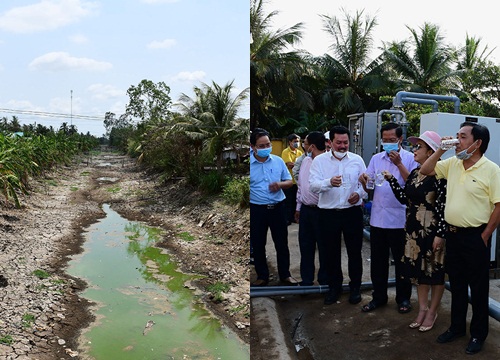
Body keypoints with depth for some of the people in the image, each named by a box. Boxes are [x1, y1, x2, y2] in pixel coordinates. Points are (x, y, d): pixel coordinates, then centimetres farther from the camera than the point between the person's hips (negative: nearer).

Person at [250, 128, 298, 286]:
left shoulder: (278, 161, 2)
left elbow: (289, 181, 9)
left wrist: (280, 184, -12)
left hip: (278, 207, 2)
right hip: (256, 209, -2)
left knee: (282, 243, 12)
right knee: (258, 245, 10)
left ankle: (285, 274, 29)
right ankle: (262, 276, 27)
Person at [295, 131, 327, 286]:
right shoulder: (305, 161, 9)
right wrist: (298, 207, 18)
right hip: (305, 209, 8)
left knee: (323, 248, 7)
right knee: (305, 246, 15)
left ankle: (324, 280, 24)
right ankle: (306, 279, 29)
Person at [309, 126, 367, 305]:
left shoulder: (357, 159, 4)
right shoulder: (320, 160, -2)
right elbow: (313, 185, -14)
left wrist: (359, 193, -15)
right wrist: (329, 182, -33)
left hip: (352, 212, 1)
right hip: (328, 213, -1)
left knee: (354, 251, 10)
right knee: (332, 252, 11)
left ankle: (355, 287, 27)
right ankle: (334, 287, 28)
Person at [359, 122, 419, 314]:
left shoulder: (410, 158, -4)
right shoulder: (376, 158, 9)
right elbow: (369, 187, 8)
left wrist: (399, 163, -20)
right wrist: (364, 181, -15)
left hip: (400, 219, -4)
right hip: (377, 217, 4)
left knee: (401, 260, 9)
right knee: (377, 260, 12)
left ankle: (403, 298, 25)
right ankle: (378, 296, 26)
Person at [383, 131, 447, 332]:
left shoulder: (438, 175, -16)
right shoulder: (414, 174, 8)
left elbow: (444, 206, -18)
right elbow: (404, 198, 11)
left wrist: (440, 234, -19)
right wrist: (391, 180, 3)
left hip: (432, 232, -7)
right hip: (414, 230, 8)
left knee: (434, 272, 8)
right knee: (418, 270, 15)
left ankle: (432, 312, 22)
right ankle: (422, 308, 29)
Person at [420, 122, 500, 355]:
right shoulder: (452, 164, 5)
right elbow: (425, 170, 10)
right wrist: (441, 149, -2)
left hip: (475, 237, -6)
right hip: (453, 234, 6)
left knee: (478, 288, 8)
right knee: (456, 284, 17)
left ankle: (478, 334, 24)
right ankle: (457, 327, 33)